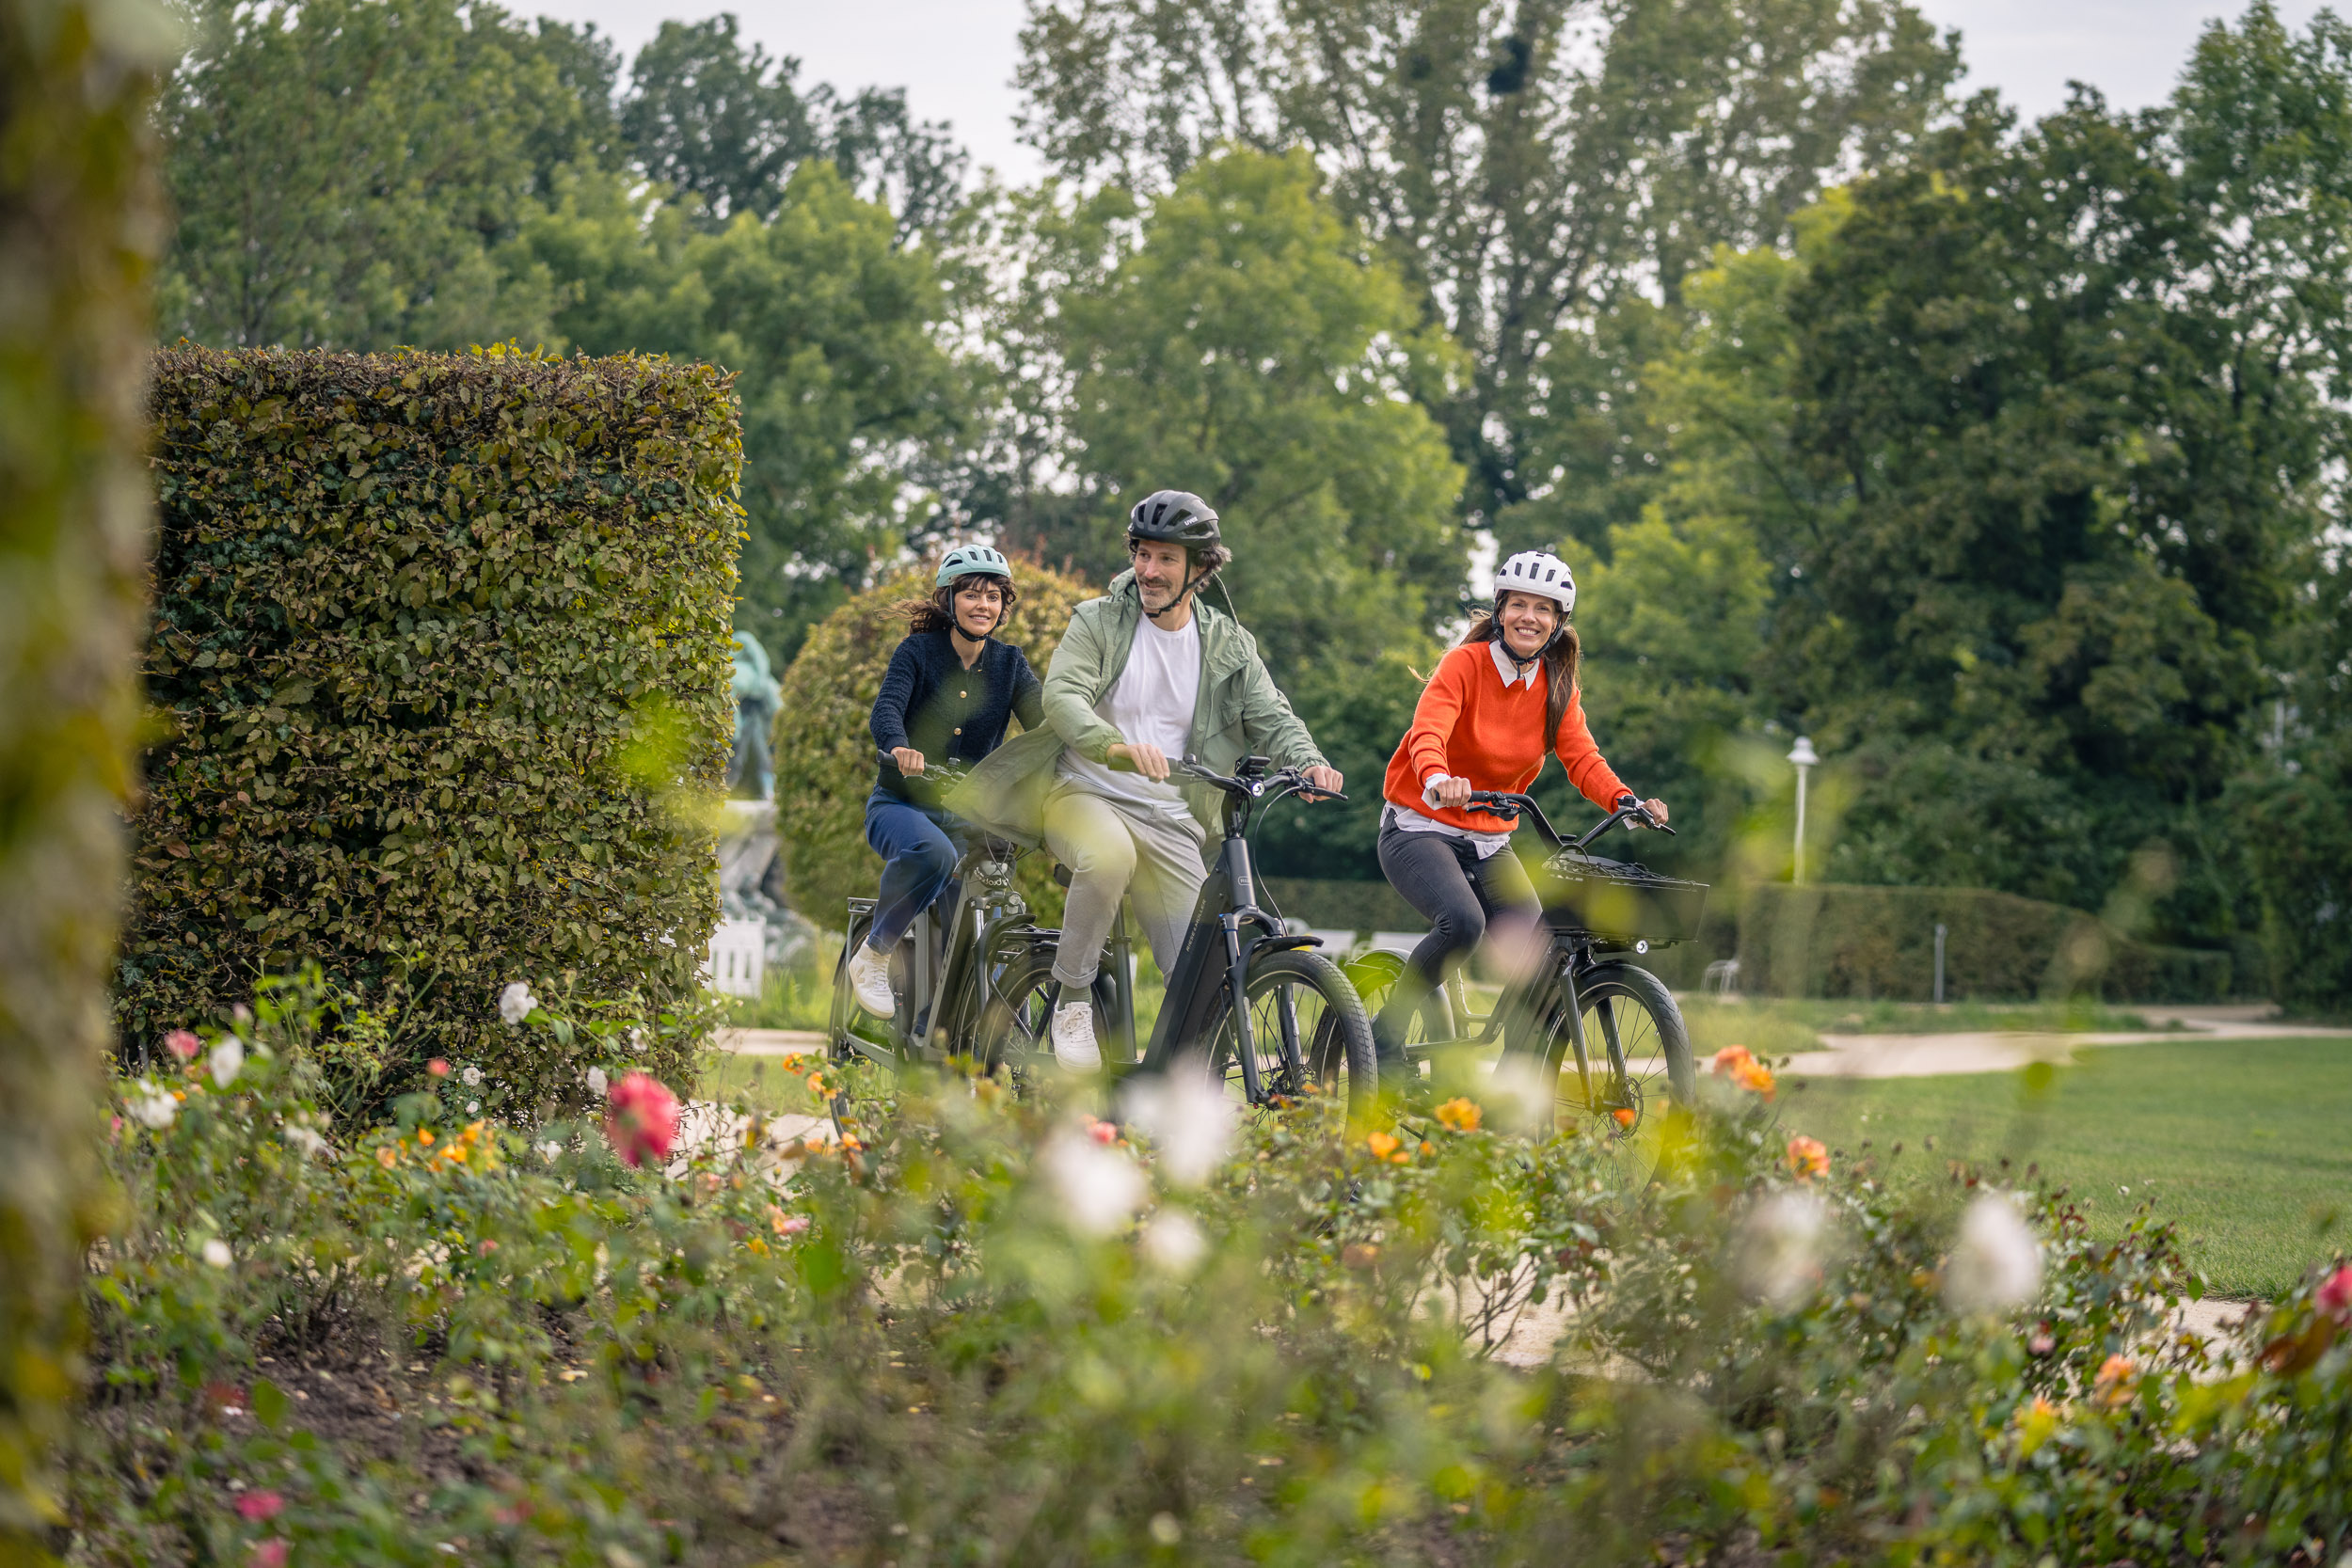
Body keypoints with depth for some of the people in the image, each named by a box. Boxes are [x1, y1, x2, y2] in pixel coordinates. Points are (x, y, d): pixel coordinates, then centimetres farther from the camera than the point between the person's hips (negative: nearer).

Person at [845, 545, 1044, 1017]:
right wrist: (899, 748, -47)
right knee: (933, 852, -37)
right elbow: (887, 708, -24)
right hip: (902, 804, -4)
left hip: (967, 814, 4)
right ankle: (873, 955, -18)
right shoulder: (919, 651, -6)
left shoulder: (1009, 663, 4)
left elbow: (1043, 721, -9)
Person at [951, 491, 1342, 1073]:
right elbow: (1063, 695, -19)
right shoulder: (1099, 621, -4)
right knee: (1109, 855, -39)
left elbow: (1271, 716, -2)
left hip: (1169, 821, 3)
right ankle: (1072, 1000, -20)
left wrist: (1307, 761, -26)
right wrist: (1116, 747, -40)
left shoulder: (1229, 646, 6)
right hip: (1084, 793, -3)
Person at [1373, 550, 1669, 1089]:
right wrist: (1438, 780, -52)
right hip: (1421, 828, -5)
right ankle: (1386, 1034, -13)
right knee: (1463, 922, -32)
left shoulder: (1557, 686, 3)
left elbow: (1581, 758, -8)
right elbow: (1428, 731, -29)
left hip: (1490, 842, 5)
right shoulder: (1466, 664, -13)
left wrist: (1625, 801, -29)